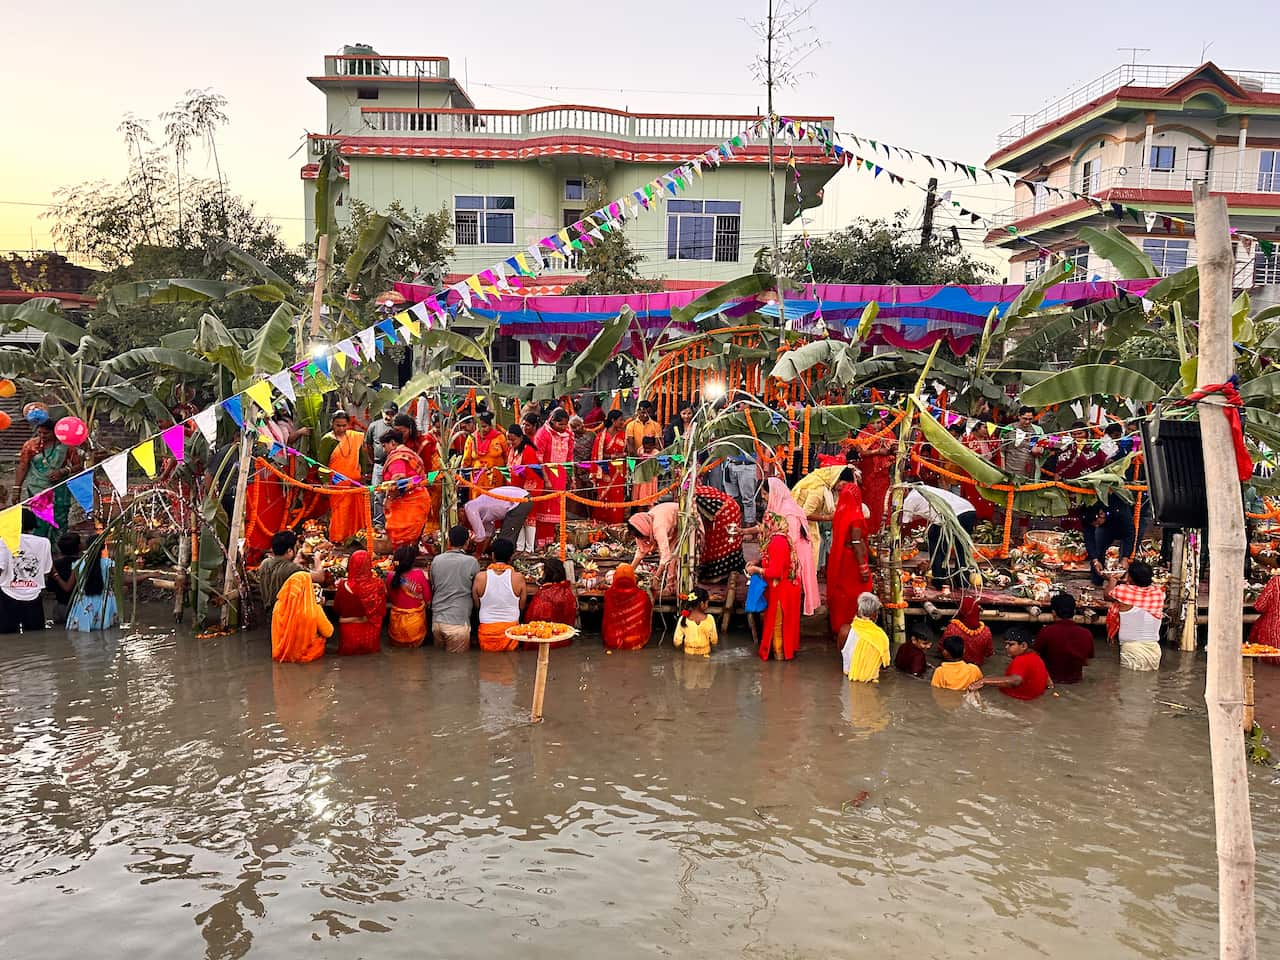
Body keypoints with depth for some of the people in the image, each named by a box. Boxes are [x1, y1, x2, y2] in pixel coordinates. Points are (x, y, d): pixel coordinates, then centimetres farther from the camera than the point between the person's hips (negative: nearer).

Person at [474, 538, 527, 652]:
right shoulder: (518, 577, -11)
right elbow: (522, 606, 0)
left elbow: (476, 605, 2)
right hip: (511, 627, 0)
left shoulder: (480, 577, -9)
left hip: (487, 628, 0)